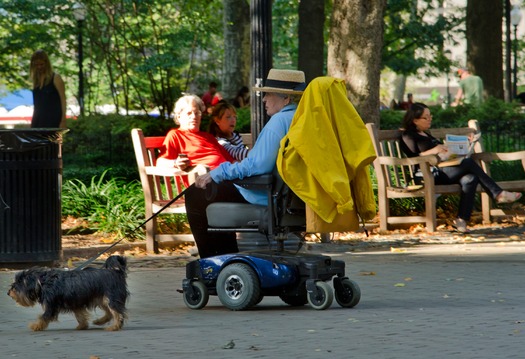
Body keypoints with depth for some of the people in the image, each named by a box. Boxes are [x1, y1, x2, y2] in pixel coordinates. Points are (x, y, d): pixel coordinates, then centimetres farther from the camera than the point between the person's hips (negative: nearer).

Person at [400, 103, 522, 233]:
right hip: (429, 175, -9)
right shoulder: (408, 136, 2)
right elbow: (412, 159, -11)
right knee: (469, 163, -22)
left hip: (441, 170, 9)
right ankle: (498, 194, -16)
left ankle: (462, 220, -30)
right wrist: (432, 151, -21)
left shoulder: (426, 134, 29)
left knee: (470, 179, -22)